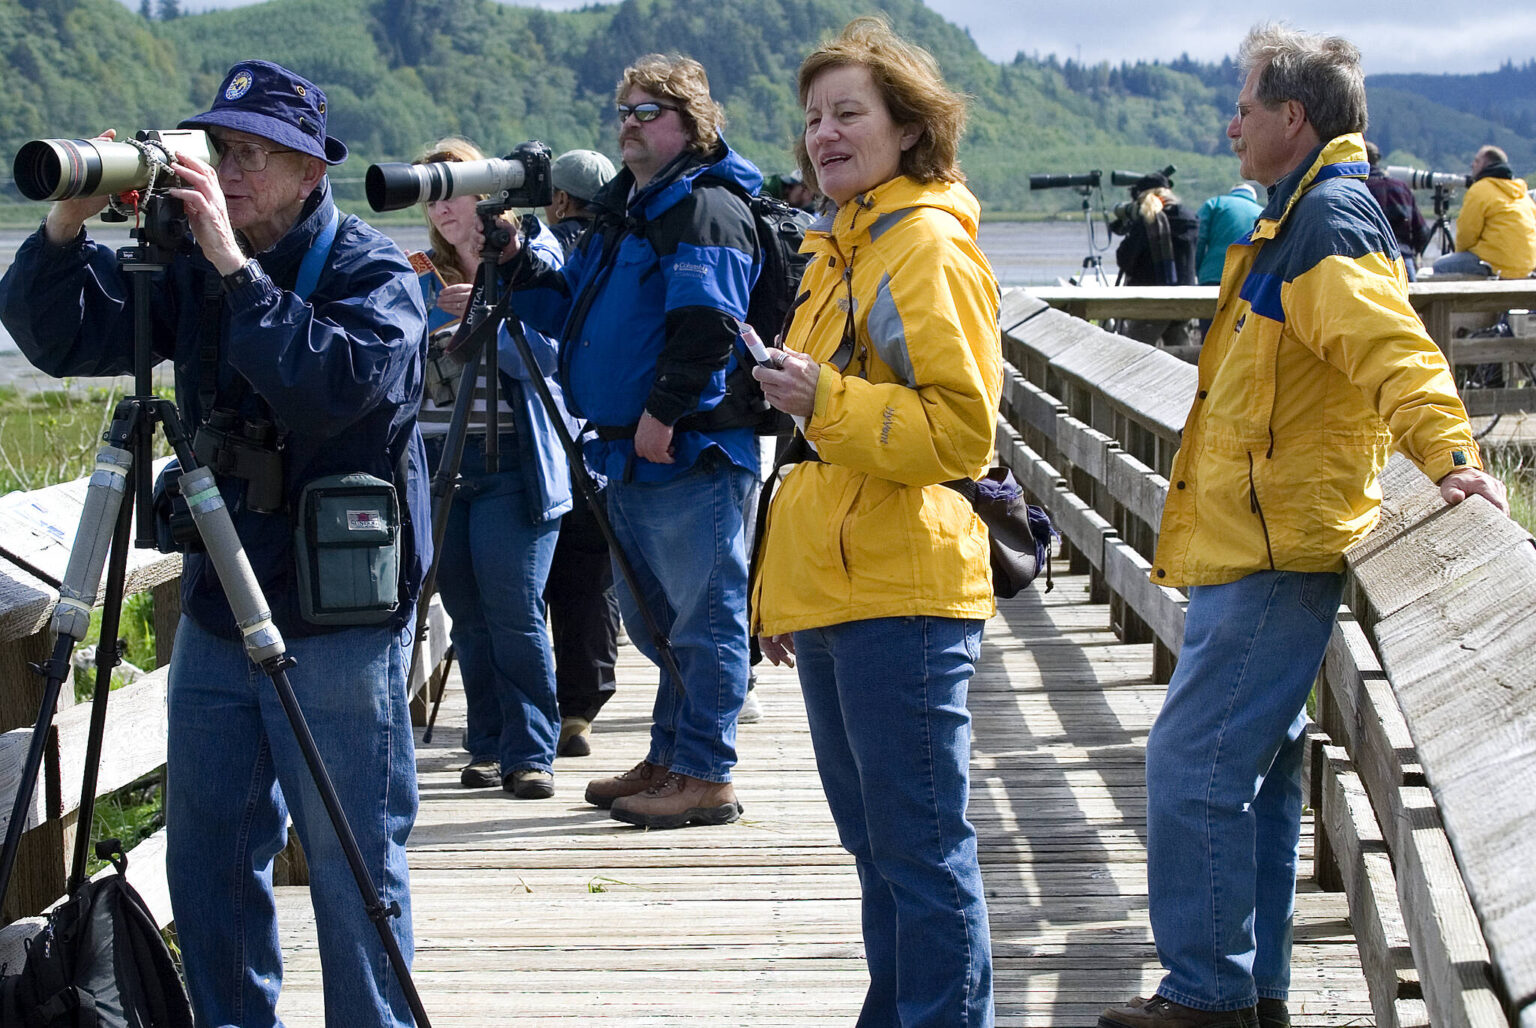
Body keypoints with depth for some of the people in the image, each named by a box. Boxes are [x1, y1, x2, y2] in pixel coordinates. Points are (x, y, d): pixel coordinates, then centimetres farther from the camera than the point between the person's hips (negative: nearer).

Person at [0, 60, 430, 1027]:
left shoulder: (373, 270, -10)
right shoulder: (190, 269, 7)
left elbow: (340, 381, -29)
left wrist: (235, 267, -29)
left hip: (338, 621, -6)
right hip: (215, 612, 6)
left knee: (353, 866, 0)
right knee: (208, 860, 13)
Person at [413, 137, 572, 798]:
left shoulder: (535, 256, 2)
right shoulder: (422, 278, 16)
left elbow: (546, 353, -9)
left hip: (511, 463, -5)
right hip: (438, 463, 5)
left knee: (514, 613, -9)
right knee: (466, 615, 6)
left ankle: (531, 753, -3)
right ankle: (487, 748, 14)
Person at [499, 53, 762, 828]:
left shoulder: (706, 209, -11)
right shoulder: (620, 212, 20)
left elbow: (706, 324, -22)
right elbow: (567, 312, 24)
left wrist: (664, 410, -25)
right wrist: (516, 263, 8)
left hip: (690, 452, -10)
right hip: (628, 455, 10)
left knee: (703, 616, -4)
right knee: (650, 617, 17)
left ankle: (706, 777, 0)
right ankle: (669, 762, 28)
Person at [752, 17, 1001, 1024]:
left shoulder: (929, 245, -9)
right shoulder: (839, 250, 19)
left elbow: (963, 431, -17)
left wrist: (827, 399, -25)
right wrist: (781, 586, 25)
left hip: (903, 599, -10)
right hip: (832, 595, 10)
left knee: (923, 852, -6)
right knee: (875, 845, 16)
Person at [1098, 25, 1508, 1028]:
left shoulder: (1329, 220, -15)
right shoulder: (1303, 217, 19)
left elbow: (1392, 345, -31)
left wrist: (1449, 452, -44)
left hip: (1272, 555, -11)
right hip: (1261, 550, 11)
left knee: (1193, 764, -10)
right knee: (1255, 769, 14)